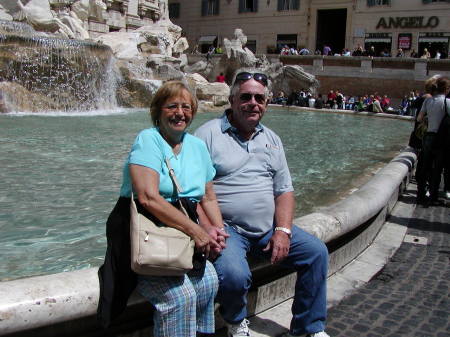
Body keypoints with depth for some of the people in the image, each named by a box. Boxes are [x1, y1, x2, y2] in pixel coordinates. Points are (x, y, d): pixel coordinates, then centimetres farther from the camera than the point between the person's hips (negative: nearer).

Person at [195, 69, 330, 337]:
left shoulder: (271, 139, 15)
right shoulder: (209, 134, -4)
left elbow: (284, 191, 13)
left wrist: (282, 230, -2)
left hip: (268, 228, 6)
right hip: (226, 228, -6)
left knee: (317, 252, -1)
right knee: (234, 274, -31)